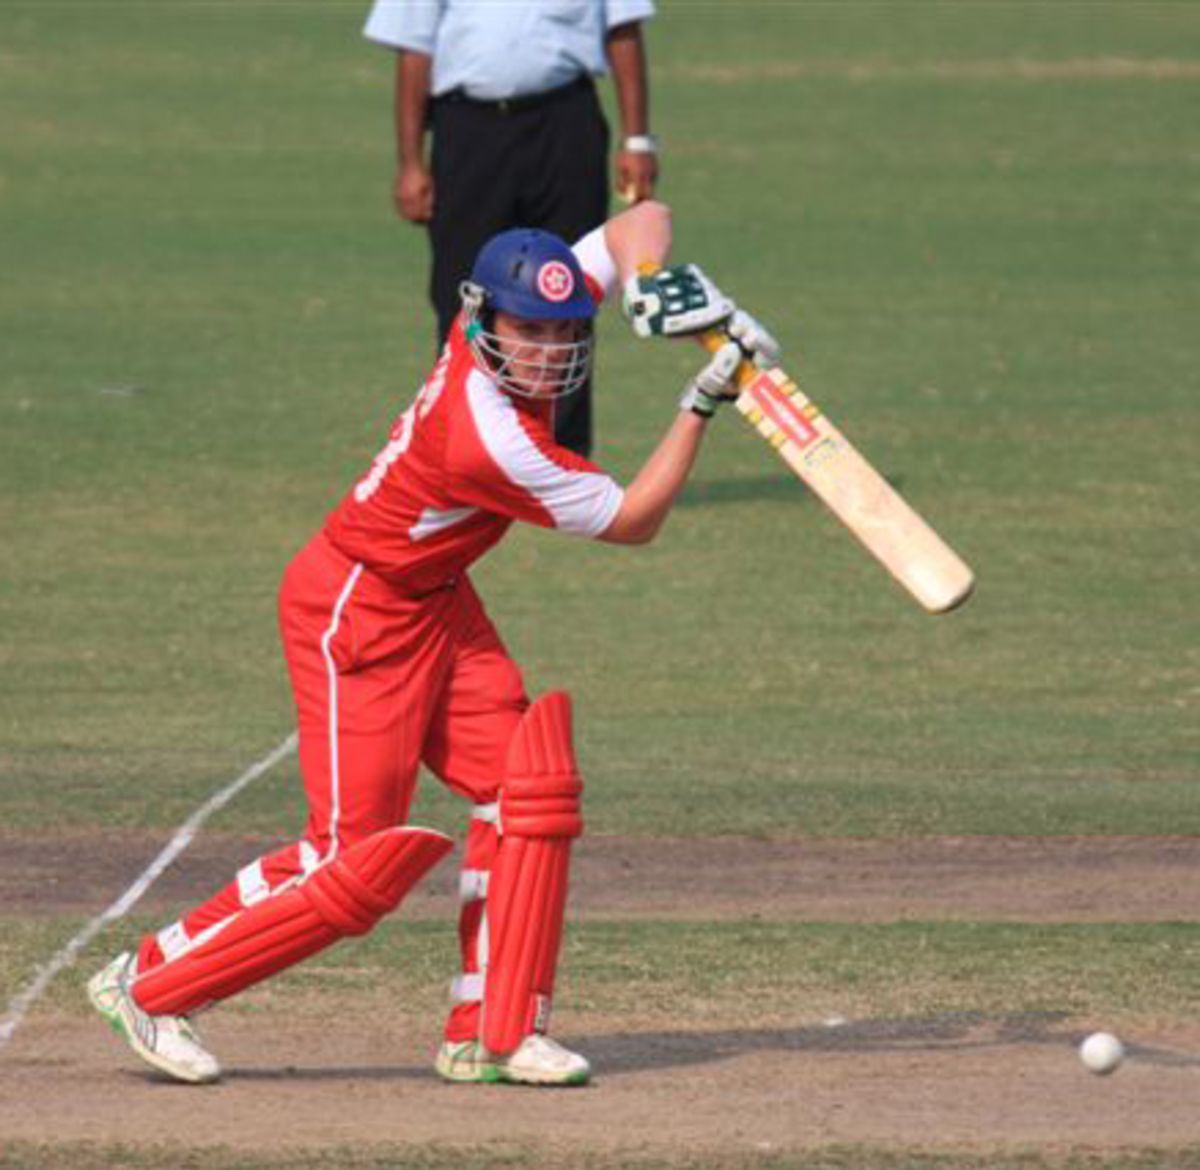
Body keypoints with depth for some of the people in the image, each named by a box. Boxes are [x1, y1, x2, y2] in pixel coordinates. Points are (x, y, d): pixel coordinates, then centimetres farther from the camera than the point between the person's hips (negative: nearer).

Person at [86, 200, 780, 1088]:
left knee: (529, 788, -1)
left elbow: (638, 220, 1)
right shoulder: (494, 440, -32)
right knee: (359, 858, -7)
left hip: (436, 607, 9)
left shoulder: (492, 324, -10)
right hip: (355, 617, -9)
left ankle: (493, 1033, 4)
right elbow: (633, 522, -19)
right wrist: (703, 405, -22)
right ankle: (150, 985, 6)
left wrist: (654, 282, -20)